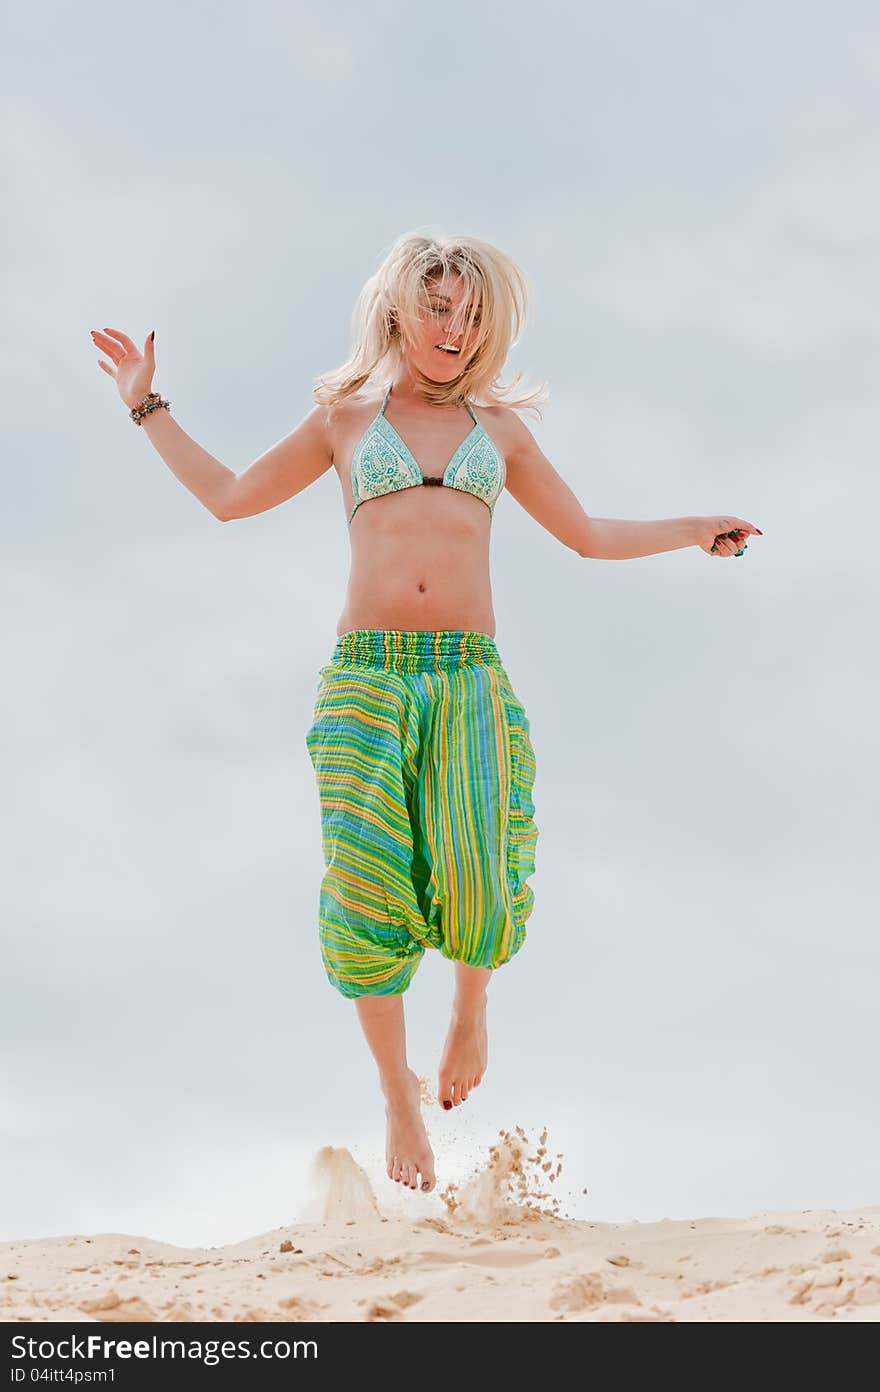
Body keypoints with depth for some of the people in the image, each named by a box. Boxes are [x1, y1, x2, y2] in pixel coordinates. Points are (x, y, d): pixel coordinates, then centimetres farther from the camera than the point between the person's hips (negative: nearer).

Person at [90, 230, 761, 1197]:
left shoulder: (499, 428, 20)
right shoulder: (346, 417, 16)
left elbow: (590, 537, 28)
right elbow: (229, 497, 21)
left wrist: (695, 530, 27)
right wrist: (148, 408, 20)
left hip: (471, 681, 1)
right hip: (365, 680, 0)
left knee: (477, 886, -17)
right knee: (369, 893, -10)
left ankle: (471, 998, 18)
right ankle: (399, 1097, 9)